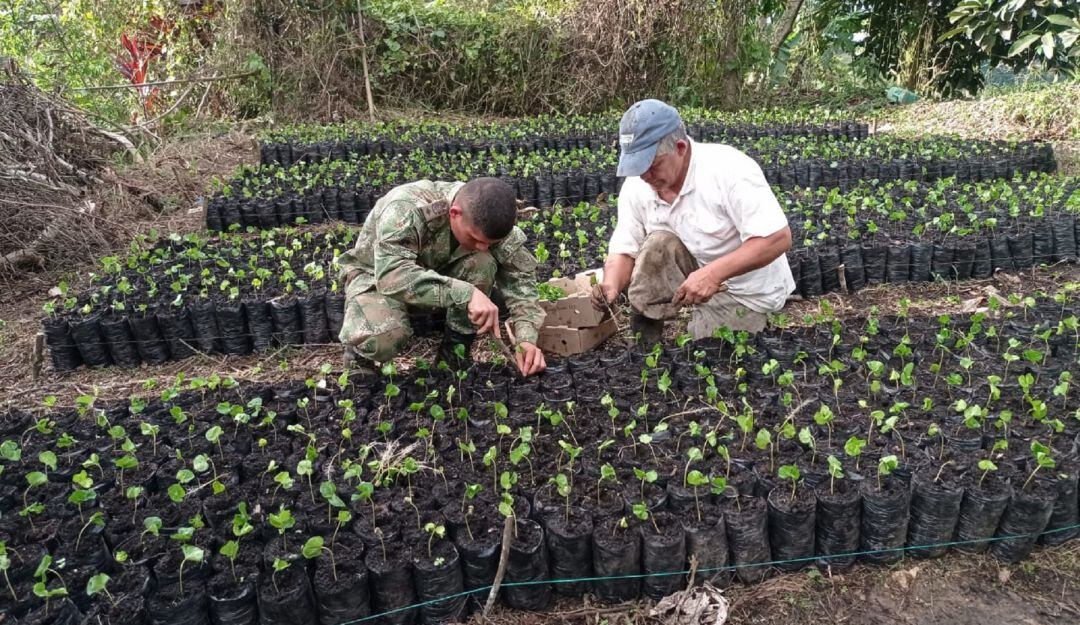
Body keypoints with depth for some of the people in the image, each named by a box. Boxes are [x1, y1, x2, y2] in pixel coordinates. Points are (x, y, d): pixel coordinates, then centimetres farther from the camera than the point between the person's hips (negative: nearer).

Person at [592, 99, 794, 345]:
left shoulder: (729, 169, -27)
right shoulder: (636, 186, -11)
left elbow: (778, 238, -30)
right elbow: (624, 251, -5)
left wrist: (713, 273, -41)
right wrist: (611, 285, -28)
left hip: (745, 293, -4)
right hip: (698, 269, 5)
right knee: (657, 244, -24)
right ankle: (643, 336, -10)